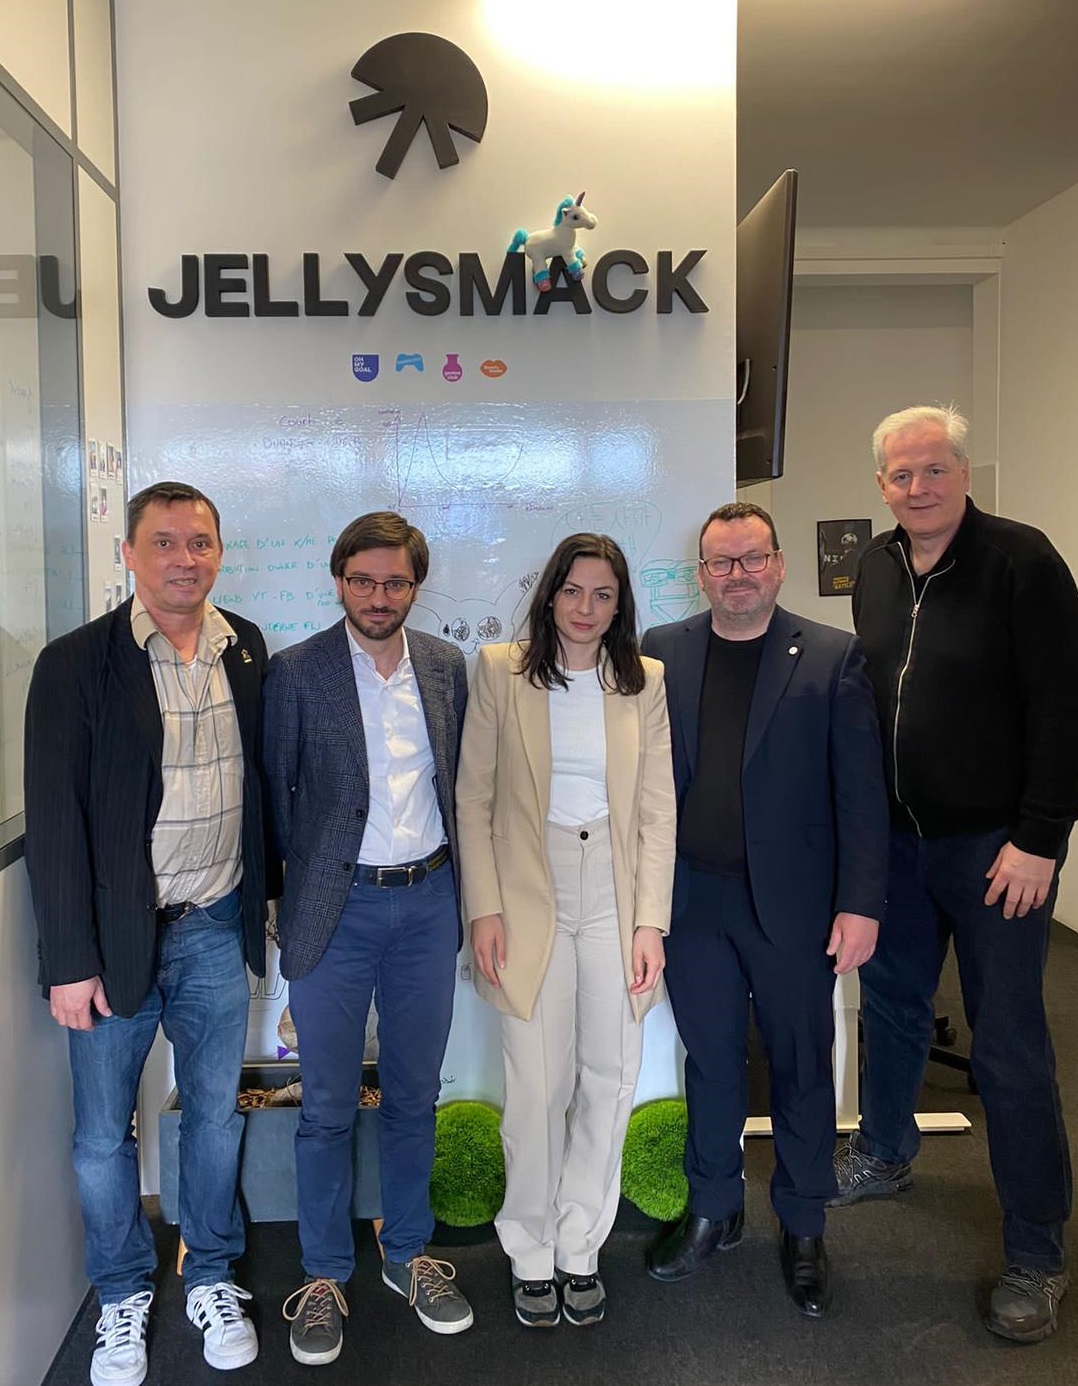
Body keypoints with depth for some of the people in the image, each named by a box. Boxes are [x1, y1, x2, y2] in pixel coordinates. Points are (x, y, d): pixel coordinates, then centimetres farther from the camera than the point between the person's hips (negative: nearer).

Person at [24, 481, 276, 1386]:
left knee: (216, 1113, 16)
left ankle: (212, 1277, 37)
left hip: (216, 931, 3)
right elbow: (54, 819, -10)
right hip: (117, 935, -3)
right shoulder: (77, 663, -10)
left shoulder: (247, 650, 1)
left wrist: (262, 897, 9)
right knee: (104, 1133, 12)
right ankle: (123, 1294, 35)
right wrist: (70, 959, -11)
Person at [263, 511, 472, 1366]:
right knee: (329, 1104, 8)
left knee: (414, 1093, 16)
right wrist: (304, 884, 1)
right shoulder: (296, 672, -7)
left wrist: (453, 879, 7)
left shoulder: (447, 665, 3)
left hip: (428, 901, 3)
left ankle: (408, 1254, 35)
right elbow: (274, 792, -1)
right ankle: (324, 1277, 28)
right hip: (337, 907, -3)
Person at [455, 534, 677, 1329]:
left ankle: (579, 1249, 28)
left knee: (609, 1082, 7)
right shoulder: (501, 672, 0)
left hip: (615, 901, 2)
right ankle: (531, 1256, 24)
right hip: (531, 898, -2)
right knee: (538, 1088, 1)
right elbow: (473, 799, 1)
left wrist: (652, 921, -3)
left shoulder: (645, 682, 4)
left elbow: (659, 810, 3)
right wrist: (484, 910, -6)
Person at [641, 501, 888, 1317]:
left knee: (801, 1067, 12)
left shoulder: (833, 658, -3)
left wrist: (861, 903, -11)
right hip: (692, 898, 2)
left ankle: (803, 1230, 33)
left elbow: (861, 791, -6)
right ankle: (714, 1212, 36)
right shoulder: (661, 654, 3)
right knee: (711, 1061, 16)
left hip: (793, 901, -1)